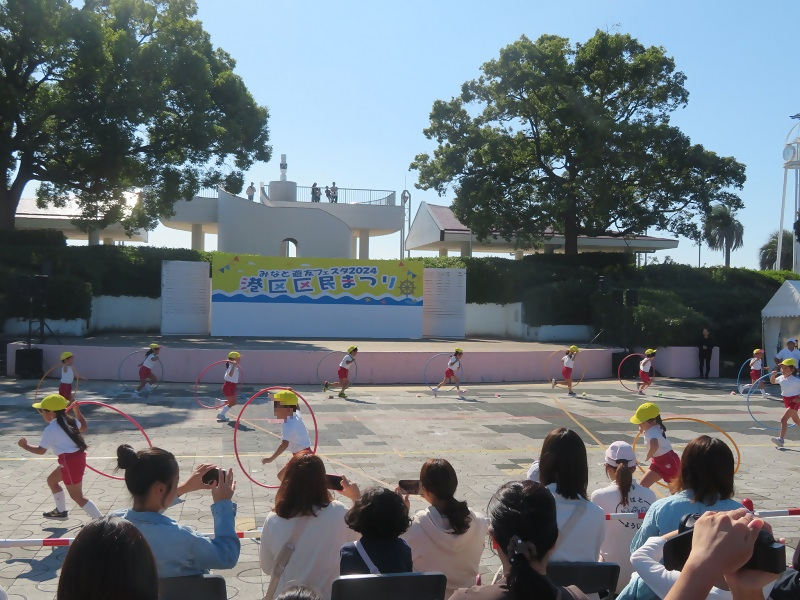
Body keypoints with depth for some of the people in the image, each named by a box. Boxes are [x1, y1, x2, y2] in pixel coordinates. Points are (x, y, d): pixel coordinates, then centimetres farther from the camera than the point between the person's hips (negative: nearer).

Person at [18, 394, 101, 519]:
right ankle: (61, 511, 42)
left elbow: (41, 450, -7)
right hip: (77, 458, 10)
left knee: (77, 496, -3)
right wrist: (76, 410, 33)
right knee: (51, 480, 29)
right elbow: (83, 427, 27)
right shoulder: (69, 421, 9)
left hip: (70, 462, -10)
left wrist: (25, 446, 9)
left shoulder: (50, 429, -14)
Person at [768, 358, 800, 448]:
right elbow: (772, 381, 17)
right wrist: (773, 375, -3)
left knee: (783, 419, -18)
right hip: (787, 401, 8)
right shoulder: (781, 378, 0)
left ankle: (781, 439, -21)